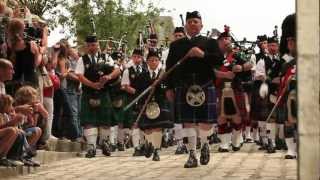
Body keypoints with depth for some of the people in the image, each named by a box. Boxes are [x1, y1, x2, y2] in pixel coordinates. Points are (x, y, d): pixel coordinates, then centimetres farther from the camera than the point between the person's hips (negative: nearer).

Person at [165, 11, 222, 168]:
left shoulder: (210, 42, 11)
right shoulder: (176, 45, 14)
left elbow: (219, 60, -3)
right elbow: (169, 67, 11)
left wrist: (203, 54, -15)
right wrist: (169, 88, 5)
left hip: (205, 87, -1)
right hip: (184, 88, 1)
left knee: (206, 120, -1)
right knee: (188, 121, -2)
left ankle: (204, 144, 28)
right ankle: (192, 155, 4)